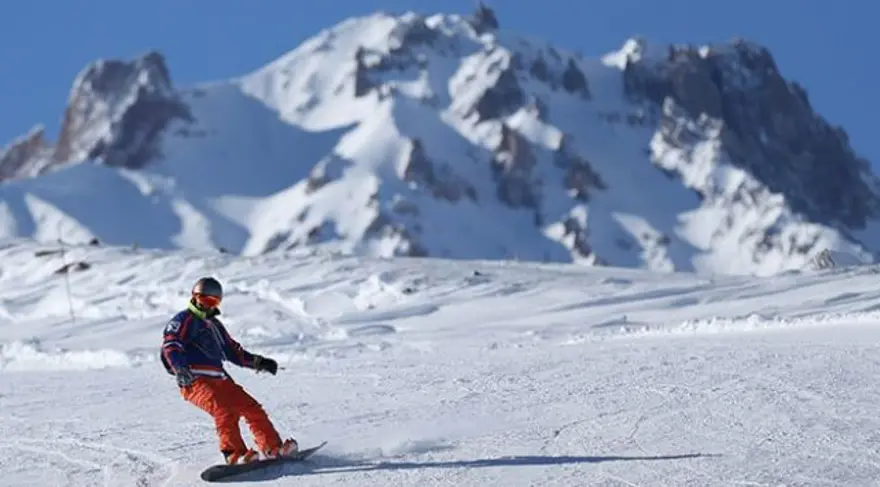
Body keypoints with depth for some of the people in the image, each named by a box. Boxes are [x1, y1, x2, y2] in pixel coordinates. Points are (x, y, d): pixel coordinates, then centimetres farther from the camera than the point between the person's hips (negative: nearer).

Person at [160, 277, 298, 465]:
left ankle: (273, 448, 2)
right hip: (195, 381, -8)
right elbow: (170, 347, -12)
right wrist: (181, 369, -30)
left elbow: (233, 351, 36)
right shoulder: (184, 320, 3)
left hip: (219, 380, 8)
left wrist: (258, 362, 25)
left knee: (252, 408, 0)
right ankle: (234, 454, -34)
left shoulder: (214, 325, 29)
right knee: (224, 410, -29)